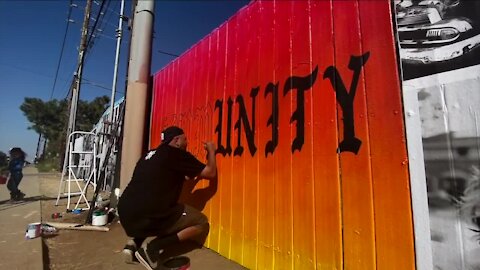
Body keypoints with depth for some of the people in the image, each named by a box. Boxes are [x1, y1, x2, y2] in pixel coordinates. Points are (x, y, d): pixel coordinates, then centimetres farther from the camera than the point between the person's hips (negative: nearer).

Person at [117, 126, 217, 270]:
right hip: (147, 216, -8)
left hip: (125, 214, 9)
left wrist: (187, 175, 37)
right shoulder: (178, 154, -4)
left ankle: (134, 242, 15)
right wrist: (211, 151, 15)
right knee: (201, 222, 5)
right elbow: (210, 173, 0)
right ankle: (153, 246, -5)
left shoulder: (150, 155, 19)